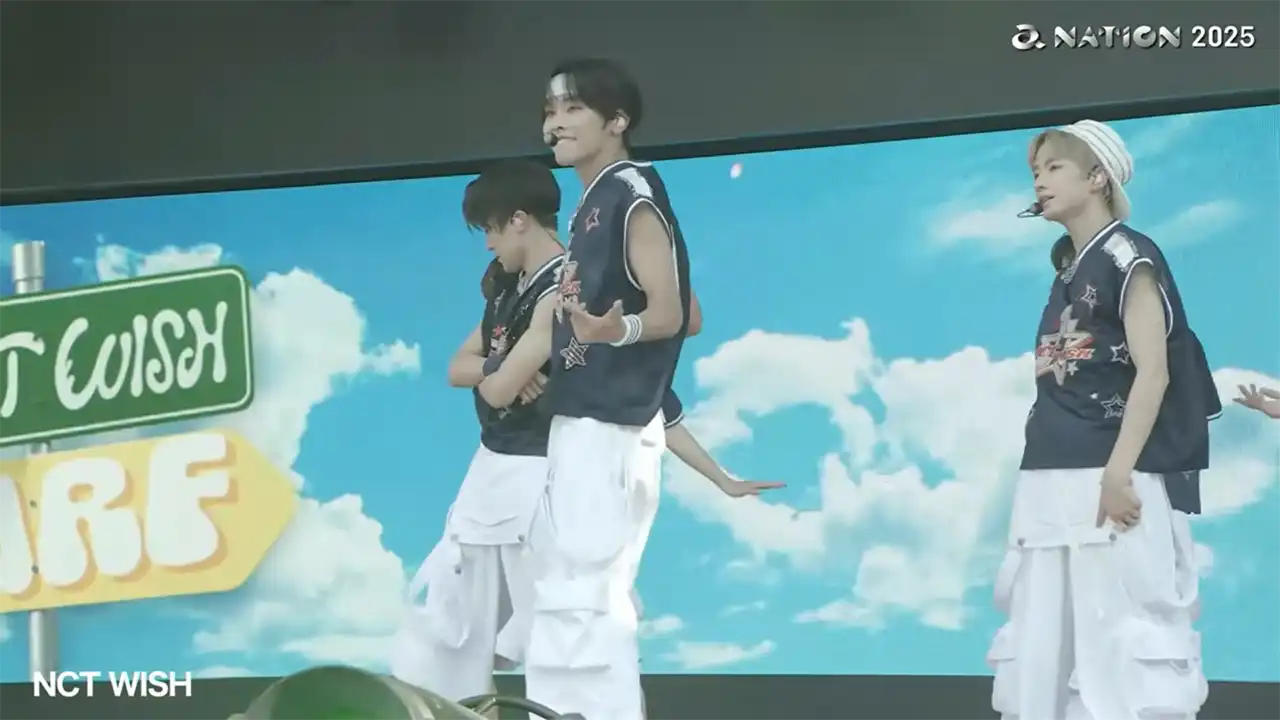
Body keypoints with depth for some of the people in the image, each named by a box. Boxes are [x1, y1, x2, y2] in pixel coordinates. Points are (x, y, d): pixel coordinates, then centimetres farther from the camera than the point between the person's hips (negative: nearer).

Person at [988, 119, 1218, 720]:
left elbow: (1153, 371, -12)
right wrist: (1038, 477, 13)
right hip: (1052, 483, 8)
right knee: (1044, 643, 4)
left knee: (1125, 636, -9)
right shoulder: (1066, 271, 19)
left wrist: (1118, 472, -20)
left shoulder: (1127, 256, -3)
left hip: (1111, 480, -8)